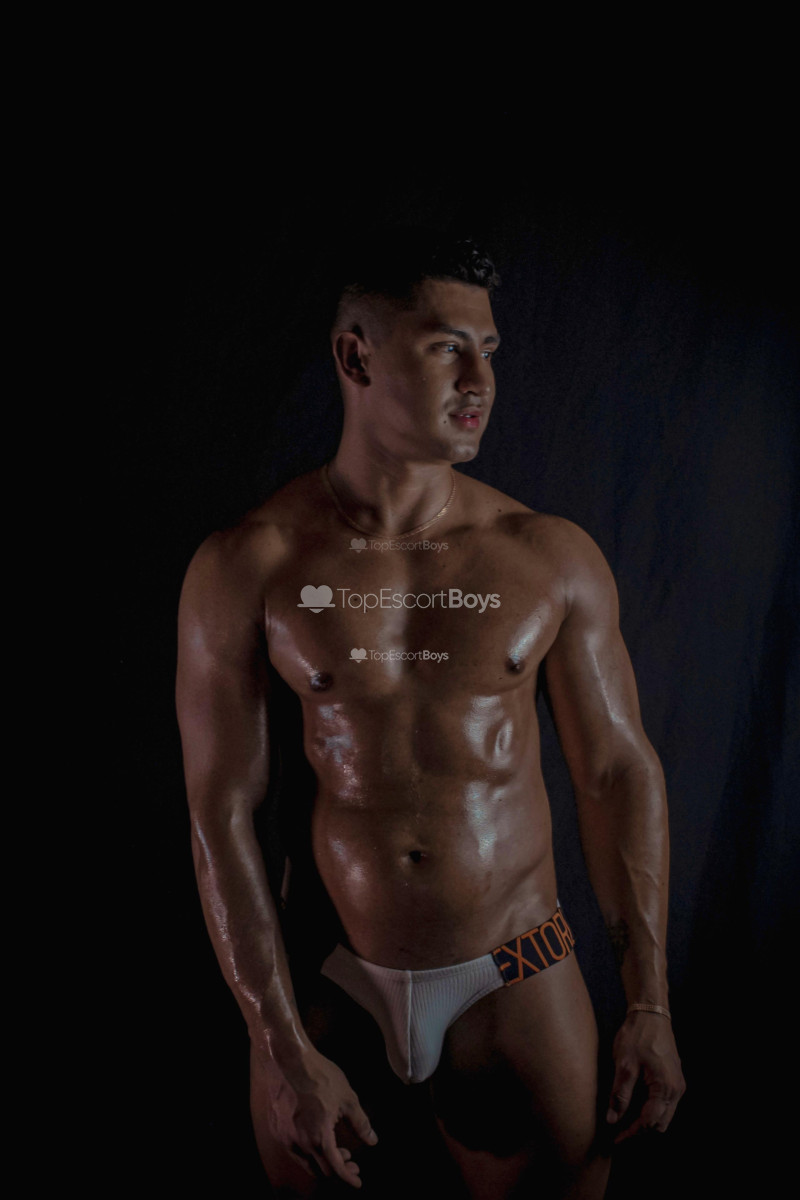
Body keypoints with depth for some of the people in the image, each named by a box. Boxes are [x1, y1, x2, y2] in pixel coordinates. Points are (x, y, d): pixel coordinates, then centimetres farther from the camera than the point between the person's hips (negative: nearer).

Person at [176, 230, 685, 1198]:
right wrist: (285, 1052, -9)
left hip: (516, 984, 1)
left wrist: (650, 1007, -1)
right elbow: (221, 813, -8)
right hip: (322, 987, 0)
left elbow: (618, 772, 1)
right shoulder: (246, 568, -8)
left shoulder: (552, 557, -3)